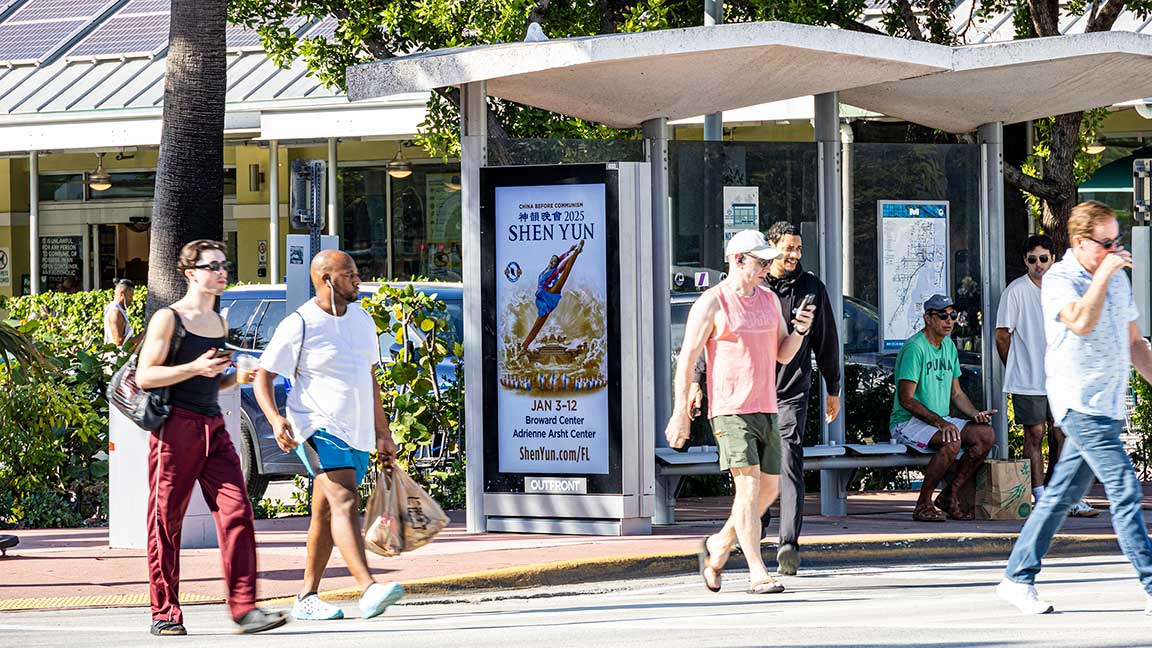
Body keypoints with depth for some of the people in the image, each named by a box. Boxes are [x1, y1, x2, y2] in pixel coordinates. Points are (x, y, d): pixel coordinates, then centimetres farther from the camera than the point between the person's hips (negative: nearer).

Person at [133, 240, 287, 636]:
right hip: (176, 426, -6)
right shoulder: (168, 319, -4)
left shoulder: (219, 323, 17)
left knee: (237, 512, -7)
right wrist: (194, 368, -18)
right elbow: (145, 376, -10)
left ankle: (243, 607, -10)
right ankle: (164, 613, 7)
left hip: (213, 427, 6)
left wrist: (236, 378, 7)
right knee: (166, 519, 0)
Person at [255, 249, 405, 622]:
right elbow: (262, 377, -7)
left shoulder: (362, 320, 13)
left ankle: (306, 598, 19)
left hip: (356, 432, 7)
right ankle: (368, 591, -36)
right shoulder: (299, 326, -9)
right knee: (345, 500, -23)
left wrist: (382, 433, 22)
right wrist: (275, 419, -25)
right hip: (319, 427, -7)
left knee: (325, 515, 12)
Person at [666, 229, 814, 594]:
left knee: (769, 489, 9)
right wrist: (680, 413, -10)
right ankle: (758, 575, -13)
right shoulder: (711, 304, -7)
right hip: (731, 410, -7)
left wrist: (800, 330, -6)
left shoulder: (769, 300, 13)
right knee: (749, 487, -13)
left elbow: (783, 355, 15)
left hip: (766, 410, 7)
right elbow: (687, 359, -7)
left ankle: (718, 546, 28)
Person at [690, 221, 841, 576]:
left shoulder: (811, 288, 8)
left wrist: (833, 390, 22)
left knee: (789, 466, -13)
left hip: (792, 391, -1)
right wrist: (698, 381, 0)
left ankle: (789, 544, -23)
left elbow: (826, 341, 18)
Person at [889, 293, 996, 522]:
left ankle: (950, 495, -3)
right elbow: (906, 399, -20)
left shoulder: (949, 346, 14)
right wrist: (939, 422, -27)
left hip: (940, 420, 9)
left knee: (986, 434, -12)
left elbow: (956, 393, 20)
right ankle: (923, 504, -21)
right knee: (952, 442, -34)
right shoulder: (914, 348, -15)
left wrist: (975, 414, 0)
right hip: (907, 423, -8)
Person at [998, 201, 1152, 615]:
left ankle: (1018, 579, 19)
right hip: (1079, 402, -8)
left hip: (1109, 406, 8)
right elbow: (1081, 321, -29)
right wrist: (1103, 273, -21)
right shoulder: (1058, 281, -9)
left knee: (1061, 495, 11)